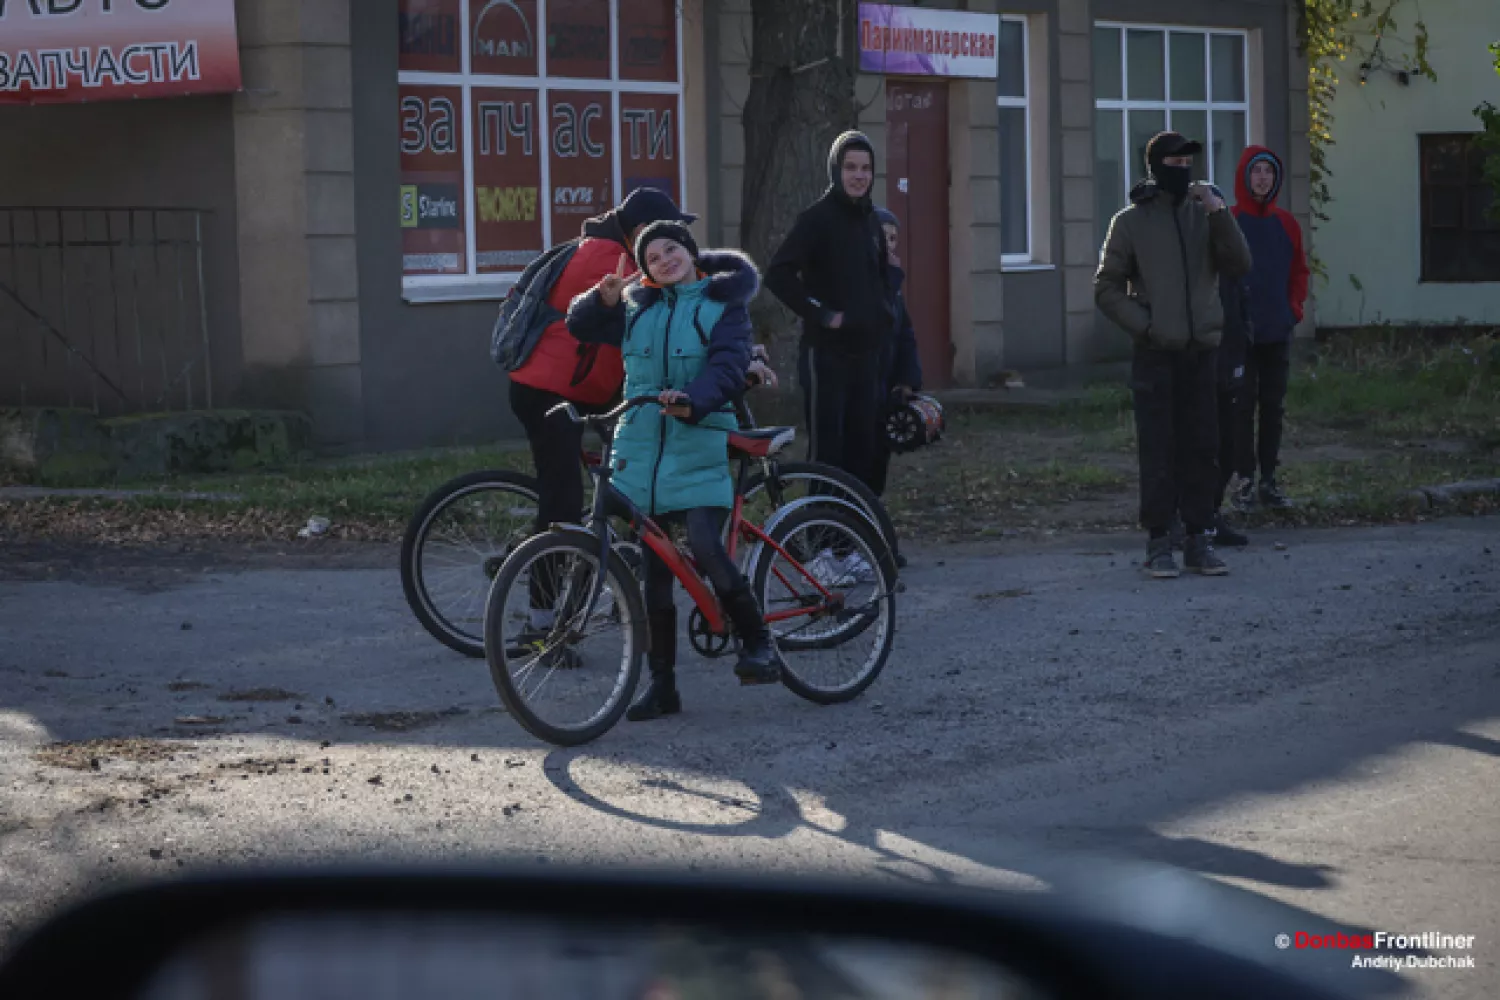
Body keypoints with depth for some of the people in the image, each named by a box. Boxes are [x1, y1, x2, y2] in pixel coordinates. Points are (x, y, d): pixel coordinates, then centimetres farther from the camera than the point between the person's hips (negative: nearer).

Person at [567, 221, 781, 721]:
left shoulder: (724, 304, 2)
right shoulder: (637, 306, 15)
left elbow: (729, 366, -12)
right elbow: (579, 325, 21)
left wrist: (693, 402, -32)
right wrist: (604, 299, -1)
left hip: (700, 447, -4)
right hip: (642, 448, 4)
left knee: (706, 549, -23)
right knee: (655, 571, 5)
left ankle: (757, 639, -1)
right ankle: (662, 683, 13)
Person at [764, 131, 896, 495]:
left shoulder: (870, 220, 11)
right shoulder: (818, 218, -10)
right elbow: (778, 274, -19)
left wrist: (884, 319, 12)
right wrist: (822, 314, -18)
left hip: (866, 350, 7)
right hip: (827, 351, -7)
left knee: (863, 442, 10)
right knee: (826, 445, -6)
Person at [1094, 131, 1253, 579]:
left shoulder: (1204, 214, 8)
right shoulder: (1131, 221, 1)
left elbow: (1239, 265, -4)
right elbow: (1107, 289, 0)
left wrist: (1219, 213, -13)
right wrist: (1145, 325, -10)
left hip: (1202, 352, 3)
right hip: (1156, 355, -3)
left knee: (1201, 449, 5)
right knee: (1158, 450, -2)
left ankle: (1198, 540, 13)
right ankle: (1159, 544, 3)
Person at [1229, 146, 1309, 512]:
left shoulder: (1285, 224, 9)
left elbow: (1300, 270, 16)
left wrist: (1295, 307, 3)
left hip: (1278, 331, 4)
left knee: (1274, 407, 7)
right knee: (1242, 406, -2)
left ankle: (1270, 480, 13)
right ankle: (1246, 481, 2)